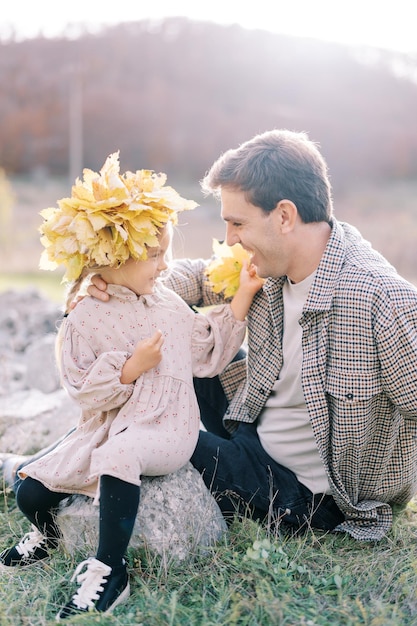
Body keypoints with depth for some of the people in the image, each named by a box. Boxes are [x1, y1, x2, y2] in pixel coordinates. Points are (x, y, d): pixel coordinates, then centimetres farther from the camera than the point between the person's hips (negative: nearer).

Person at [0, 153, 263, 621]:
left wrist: (241, 298, 7)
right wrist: (130, 367, -21)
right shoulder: (83, 322, -4)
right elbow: (82, 390, -8)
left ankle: (109, 571, -28)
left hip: (163, 429, -1)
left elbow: (209, 353, 11)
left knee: (119, 453, -37)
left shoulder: (168, 304, 7)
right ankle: (46, 534, 36)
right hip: (103, 426, 1)